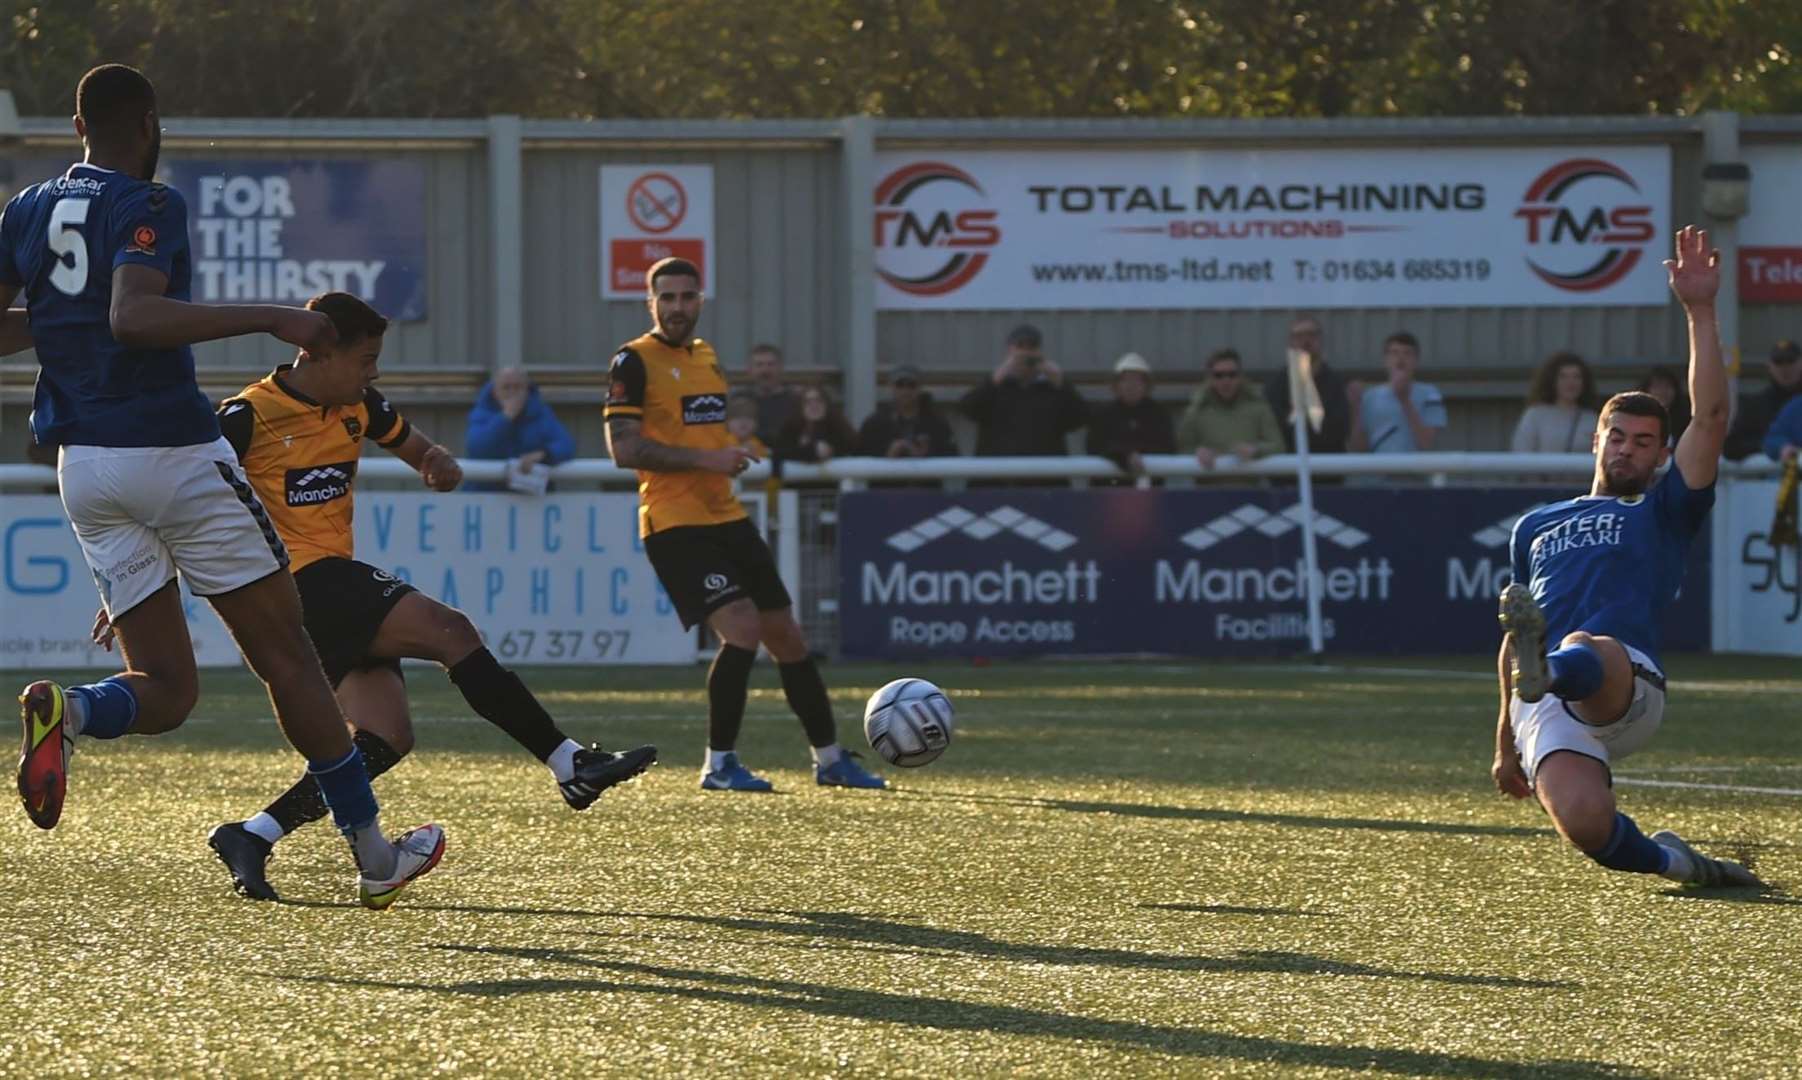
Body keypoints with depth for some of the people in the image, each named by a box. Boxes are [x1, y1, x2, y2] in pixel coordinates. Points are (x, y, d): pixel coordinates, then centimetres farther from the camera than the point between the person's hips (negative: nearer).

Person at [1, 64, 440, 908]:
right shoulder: (147, 207, -11)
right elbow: (132, 317, -27)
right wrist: (272, 320, -27)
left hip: (82, 467, 6)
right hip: (171, 452, -6)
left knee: (164, 688, 8)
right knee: (285, 655, 5)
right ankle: (373, 855, 10)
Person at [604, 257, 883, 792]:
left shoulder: (706, 356, 16)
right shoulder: (635, 362, -8)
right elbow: (624, 447, -16)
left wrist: (730, 458, 12)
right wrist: (706, 458, -20)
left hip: (725, 517, 8)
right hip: (674, 523, -8)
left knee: (786, 634, 9)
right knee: (742, 628, -20)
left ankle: (829, 759, 20)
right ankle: (719, 764, -9)